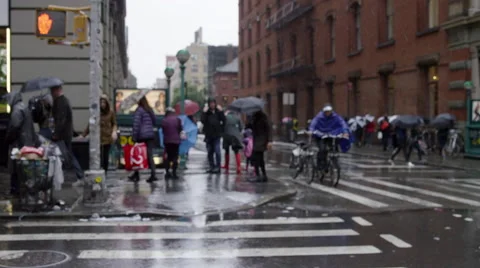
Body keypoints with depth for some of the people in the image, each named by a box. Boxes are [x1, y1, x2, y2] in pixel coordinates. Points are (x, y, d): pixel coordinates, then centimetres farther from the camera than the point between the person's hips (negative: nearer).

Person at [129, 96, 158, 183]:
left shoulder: (139, 110, -9)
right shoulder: (150, 110, 11)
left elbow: (136, 124, -14)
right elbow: (154, 121, 19)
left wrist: (134, 137, -12)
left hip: (142, 136, -5)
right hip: (151, 135, 5)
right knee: (150, 155, 4)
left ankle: (136, 175, 13)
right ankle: (153, 174, -5)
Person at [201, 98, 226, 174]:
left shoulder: (218, 111, 5)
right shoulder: (206, 112, 4)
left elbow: (224, 120, -5)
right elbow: (203, 121, -10)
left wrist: (221, 112, -11)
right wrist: (204, 113, -16)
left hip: (216, 135, -2)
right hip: (208, 135, 2)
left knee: (217, 152, -11)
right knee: (210, 152, 7)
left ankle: (218, 167, -6)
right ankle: (212, 166, 15)